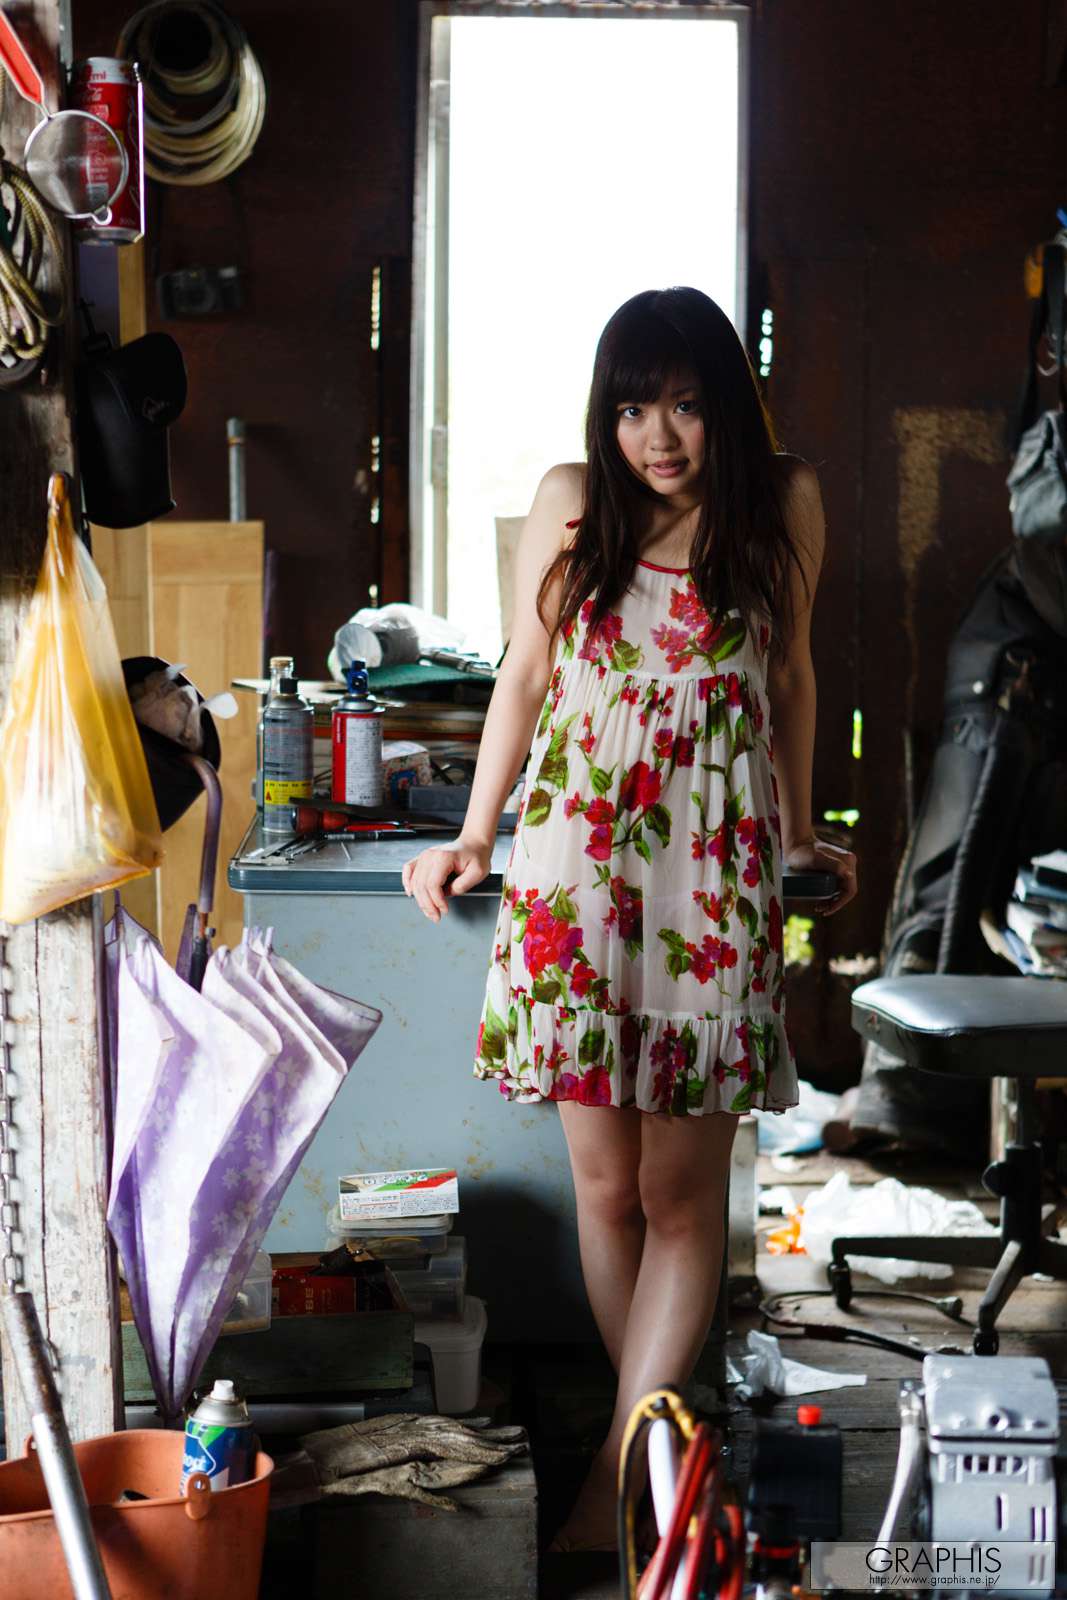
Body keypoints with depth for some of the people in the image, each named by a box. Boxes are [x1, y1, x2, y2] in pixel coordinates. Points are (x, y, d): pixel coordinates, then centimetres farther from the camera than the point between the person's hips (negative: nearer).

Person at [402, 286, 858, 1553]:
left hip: (714, 868, 0)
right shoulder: (570, 504, 2)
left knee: (682, 1193, -3)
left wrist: (801, 838, 19)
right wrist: (473, 838, 8)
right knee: (606, 1184, 3)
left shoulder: (782, 504, 3)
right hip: (578, 862, 1)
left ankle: (620, 1477, 0)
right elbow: (524, 676, 11)